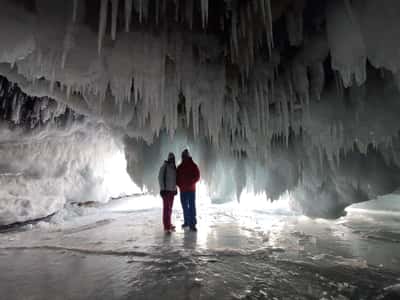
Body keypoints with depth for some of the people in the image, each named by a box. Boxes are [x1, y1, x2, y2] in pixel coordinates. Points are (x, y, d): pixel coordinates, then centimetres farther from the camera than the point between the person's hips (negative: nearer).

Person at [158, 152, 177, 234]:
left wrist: (175, 188, 16)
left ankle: (169, 224, 25)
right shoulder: (164, 167, -9)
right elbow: (160, 178, -12)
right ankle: (166, 227, -5)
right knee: (166, 208, -8)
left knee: (170, 208, 13)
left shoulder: (174, 167, 11)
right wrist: (162, 188, -18)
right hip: (165, 190, -7)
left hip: (172, 190, 7)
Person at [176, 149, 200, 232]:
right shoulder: (179, 167, 7)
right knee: (185, 206, 12)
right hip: (182, 190, 4)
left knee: (192, 206, -6)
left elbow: (197, 177, -5)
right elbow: (177, 177, 11)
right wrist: (179, 184, -6)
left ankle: (192, 224, -1)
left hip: (191, 189, -4)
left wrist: (190, 183, -18)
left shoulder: (193, 166, -2)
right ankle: (186, 222, 26)